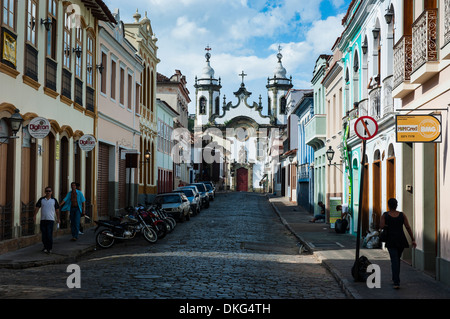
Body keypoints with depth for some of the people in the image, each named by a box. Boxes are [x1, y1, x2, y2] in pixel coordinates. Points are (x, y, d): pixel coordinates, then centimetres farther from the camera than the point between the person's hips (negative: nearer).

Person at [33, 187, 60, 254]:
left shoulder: (54, 200, 3)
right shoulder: (41, 199, 6)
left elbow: (57, 210, 8)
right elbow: (37, 207, 2)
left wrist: (58, 218, 8)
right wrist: (34, 215, -9)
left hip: (50, 220, -2)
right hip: (43, 220, 3)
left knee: (49, 235, -8)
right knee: (44, 235, 7)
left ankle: (49, 249, -2)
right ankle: (45, 247, 20)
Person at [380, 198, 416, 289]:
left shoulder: (385, 215, -3)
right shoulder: (402, 215, 3)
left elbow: (381, 226, -12)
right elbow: (408, 227, -1)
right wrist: (413, 240, 0)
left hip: (391, 240, -3)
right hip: (401, 240, 3)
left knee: (394, 261, -6)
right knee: (397, 259, 21)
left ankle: (396, 283, -17)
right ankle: (394, 278, 34)